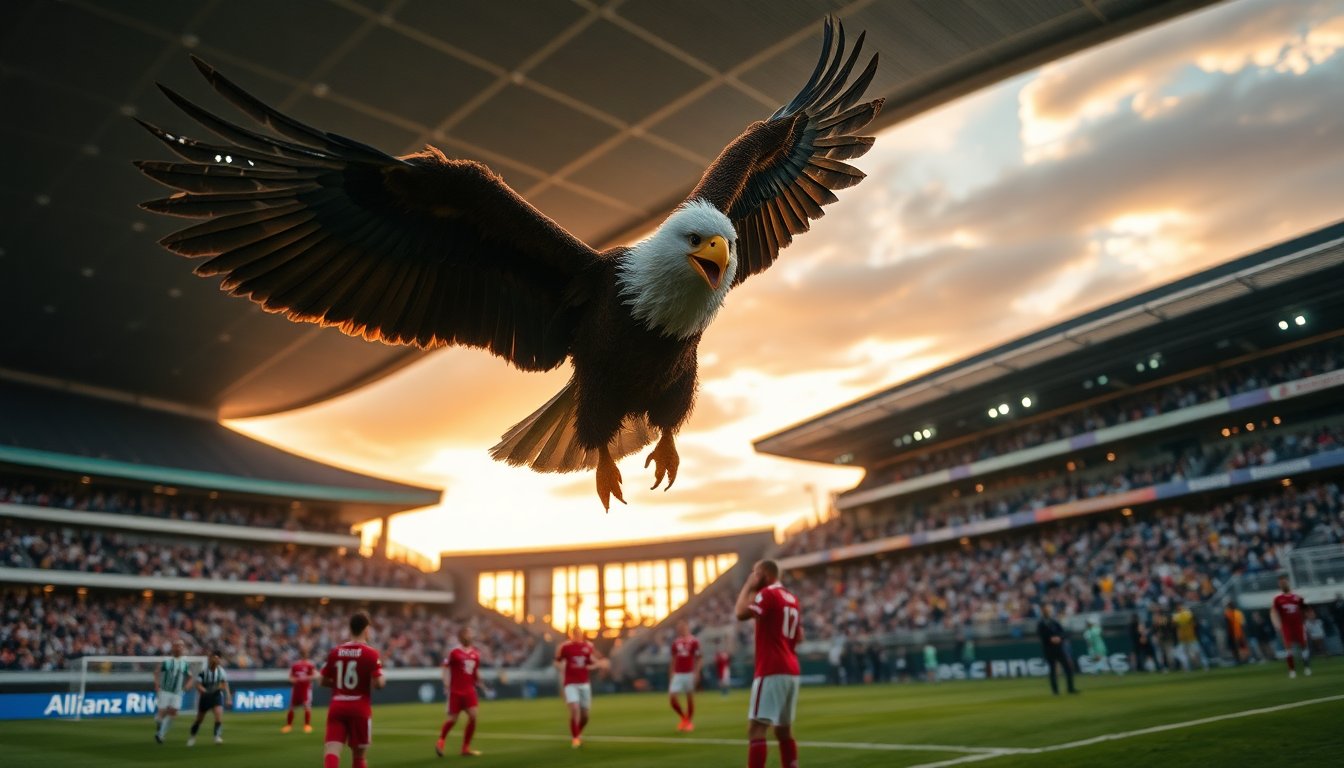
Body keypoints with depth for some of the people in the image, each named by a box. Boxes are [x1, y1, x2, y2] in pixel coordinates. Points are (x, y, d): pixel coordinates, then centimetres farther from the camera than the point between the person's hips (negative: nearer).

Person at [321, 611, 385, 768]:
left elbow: (324, 681, 10)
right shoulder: (371, 653, -9)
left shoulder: (335, 652, 4)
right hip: (360, 708, -2)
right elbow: (378, 683, -15)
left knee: (331, 752, -7)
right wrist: (383, 680, 8)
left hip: (337, 707, 2)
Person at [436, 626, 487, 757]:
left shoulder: (476, 653, 4)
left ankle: (466, 748, 6)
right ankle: (440, 741, 29)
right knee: (453, 719, 1)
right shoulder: (454, 653, -11)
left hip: (469, 690, 4)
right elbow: (446, 668, -4)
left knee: (473, 716, -7)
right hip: (456, 691, -4)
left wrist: (478, 682, 10)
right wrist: (446, 685, -9)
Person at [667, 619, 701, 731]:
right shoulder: (675, 643, 9)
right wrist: (671, 674, 14)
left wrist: (696, 673, -13)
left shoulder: (694, 642, -6)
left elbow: (697, 659, -5)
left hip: (689, 673, -4)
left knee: (690, 697, 3)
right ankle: (683, 718, 18)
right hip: (677, 674, 4)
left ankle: (690, 722, 20)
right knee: (672, 697, -4)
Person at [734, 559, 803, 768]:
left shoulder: (768, 594, -9)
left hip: (771, 671, -9)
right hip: (790, 670, 9)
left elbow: (740, 613, -22)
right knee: (783, 730, 17)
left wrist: (748, 586, -10)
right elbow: (799, 637, 23)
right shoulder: (792, 599, 17)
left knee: (755, 729, -11)